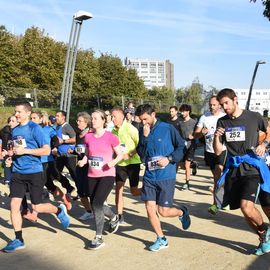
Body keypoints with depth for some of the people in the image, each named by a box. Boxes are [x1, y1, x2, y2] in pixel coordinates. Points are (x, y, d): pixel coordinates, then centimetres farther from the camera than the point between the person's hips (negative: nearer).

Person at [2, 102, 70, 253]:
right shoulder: (15, 130, 9)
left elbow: (46, 150, -15)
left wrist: (25, 151, -21)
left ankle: (59, 210, 31)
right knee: (14, 205, -1)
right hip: (18, 172, 6)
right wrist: (11, 158, 3)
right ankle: (19, 240, 11)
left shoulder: (35, 128, -11)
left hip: (34, 172, -6)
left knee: (37, 207, 2)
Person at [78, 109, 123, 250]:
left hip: (107, 175, -6)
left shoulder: (110, 137, -9)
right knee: (94, 205, 14)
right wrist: (83, 160, -4)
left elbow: (120, 154, -2)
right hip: (92, 176, 6)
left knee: (96, 204, -14)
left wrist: (114, 162, -21)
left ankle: (99, 238, 1)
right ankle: (114, 218, 45)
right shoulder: (88, 137, 3)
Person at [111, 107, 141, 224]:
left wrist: (130, 155, -23)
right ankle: (120, 216, 6)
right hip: (120, 163, 5)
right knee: (118, 189, -3)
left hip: (132, 162, -5)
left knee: (134, 191, 2)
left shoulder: (129, 128, -13)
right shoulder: (114, 131, 6)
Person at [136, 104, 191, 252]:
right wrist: (145, 137, -12)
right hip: (149, 176, 4)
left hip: (166, 176, -4)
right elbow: (142, 156, -1)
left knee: (163, 211, -3)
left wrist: (169, 159, -16)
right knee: (150, 209, 2)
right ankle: (161, 239, 21)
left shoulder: (168, 128, -7)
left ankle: (182, 212, 30)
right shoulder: (142, 132, 5)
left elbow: (182, 147, -2)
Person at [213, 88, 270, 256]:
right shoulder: (222, 122, 6)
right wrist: (216, 137, -12)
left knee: (247, 206, -20)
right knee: (245, 209, 8)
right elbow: (218, 151, 7)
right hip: (234, 169, 5)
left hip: (251, 168, -4)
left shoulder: (254, 117, -3)